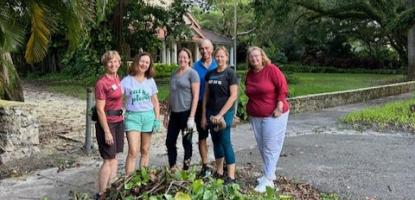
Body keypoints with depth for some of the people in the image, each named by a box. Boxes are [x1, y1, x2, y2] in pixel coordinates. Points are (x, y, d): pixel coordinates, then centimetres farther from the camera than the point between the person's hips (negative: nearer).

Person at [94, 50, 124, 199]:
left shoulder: (117, 78, 7)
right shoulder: (102, 83, -16)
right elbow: (100, 109, -17)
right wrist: (107, 131, -19)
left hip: (118, 121, 8)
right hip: (107, 122, -8)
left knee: (114, 156, 12)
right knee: (108, 159, -3)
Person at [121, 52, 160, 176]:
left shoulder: (150, 81, 7)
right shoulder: (127, 80, -1)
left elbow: (155, 102, 11)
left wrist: (157, 119, 4)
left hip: (148, 116, 3)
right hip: (132, 117, -3)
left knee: (145, 150, 8)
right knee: (133, 151, -10)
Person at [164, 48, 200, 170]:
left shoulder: (192, 73, -6)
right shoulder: (174, 74, 13)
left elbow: (195, 96, -11)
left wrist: (191, 116, -16)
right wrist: (167, 114, 16)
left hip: (186, 112, -6)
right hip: (174, 113, 6)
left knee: (186, 142, 5)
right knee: (170, 141, 9)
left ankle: (186, 169, 17)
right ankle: (172, 168, 23)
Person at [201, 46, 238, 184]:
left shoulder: (230, 73, -7)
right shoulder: (210, 74, 9)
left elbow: (233, 96, -12)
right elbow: (206, 95, 11)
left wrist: (220, 114, -14)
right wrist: (204, 115, 7)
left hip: (225, 112, -5)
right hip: (211, 113, 5)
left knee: (225, 141, -5)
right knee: (216, 141, 11)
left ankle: (231, 176, 1)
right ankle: (219, 172, 23)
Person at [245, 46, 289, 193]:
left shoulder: (271, 69, -11)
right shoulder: (249, 74, 8)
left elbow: (283, 88, -14)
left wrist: (279, 108, -18)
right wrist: (249, 109, 15)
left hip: (273, 115, -6)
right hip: (255, 116, 6)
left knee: (271, 148, -3)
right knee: (262, 147, 11)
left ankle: (267, 180, -1)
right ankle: (270, 173, 24)